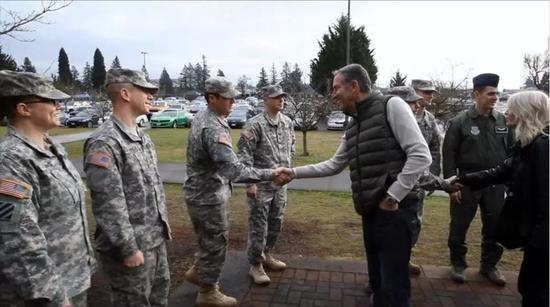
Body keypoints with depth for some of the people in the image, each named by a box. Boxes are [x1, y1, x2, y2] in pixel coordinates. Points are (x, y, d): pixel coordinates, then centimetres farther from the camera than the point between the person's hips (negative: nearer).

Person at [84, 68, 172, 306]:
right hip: (131, 246, -8)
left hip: (157, 240, 8)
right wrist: (128, 249, -19)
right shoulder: (103, 143, -19)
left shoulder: (142, 137, 8)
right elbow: (108, 204, -22)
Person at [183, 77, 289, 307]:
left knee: (210, 240, 27)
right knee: (215, 245, 7)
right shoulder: (213, 128, -28)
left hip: (202, 192, 10)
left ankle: (197, 272, 44)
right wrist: (269, 175, -36)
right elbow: (233, 169, -37)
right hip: (208, 196, -10)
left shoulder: (202, 117, 5)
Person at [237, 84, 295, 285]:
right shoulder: (255, 124, -14)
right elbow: (244, 155, -16)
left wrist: (287, 167, 15)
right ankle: (255, 265, 17)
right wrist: (250, 182, -19)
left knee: (276, 223, 17)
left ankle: (266, 255, 36)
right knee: (258, 226, 2)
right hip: (260, 184, -7)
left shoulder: (287, 122, 7)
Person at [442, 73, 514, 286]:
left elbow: (512, 152, 8)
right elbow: (449, 155, -7)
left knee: (494, 228, 12)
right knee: (459, 226, 6)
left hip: (495, 185, 3)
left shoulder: (503, 121, 3)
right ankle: (458, 264, 25)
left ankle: (489, 265, 31)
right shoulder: (459, 122, -7)